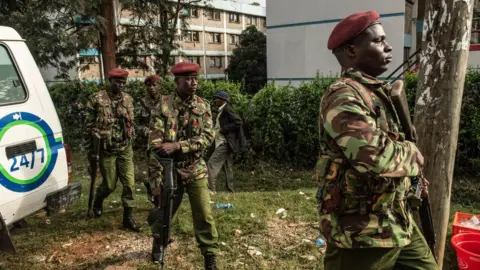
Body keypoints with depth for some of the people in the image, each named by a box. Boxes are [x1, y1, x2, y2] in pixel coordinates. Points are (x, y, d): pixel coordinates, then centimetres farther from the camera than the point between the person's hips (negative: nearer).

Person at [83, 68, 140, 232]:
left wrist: (131, 140, 10)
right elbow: (88, 125, -4)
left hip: (125, 148, 3)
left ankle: (128, 217, 12)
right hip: (106, 149, -3)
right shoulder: (97, 99, -8)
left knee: (129, 183, 0)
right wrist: (90, 149, -5)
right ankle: (98, 202, 41)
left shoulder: (127, 99, 5)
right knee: (109, 185, 7)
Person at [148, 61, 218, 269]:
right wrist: (156, 179, -18)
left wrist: (177, 145, -25)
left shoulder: (203, 106, -1)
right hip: (170, 170, -1)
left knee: (205, 215, 1)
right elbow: (155, 145, -13)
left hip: (196, 171, 1)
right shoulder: (163, 105, -10)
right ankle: (158, 242, 45)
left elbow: (208, 137, -12)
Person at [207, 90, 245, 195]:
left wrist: (223, 130, -19)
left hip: (225, 143, -10)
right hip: (224, 143, 10)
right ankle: (230, 189, 17)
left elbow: (238, 121, -20)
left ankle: (211, 189, -16)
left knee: (212, 163, -14)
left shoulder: (227, 109, -11)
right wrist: (216, 130, 8)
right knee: (227, 167, 11)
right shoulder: (222, 110, 18)